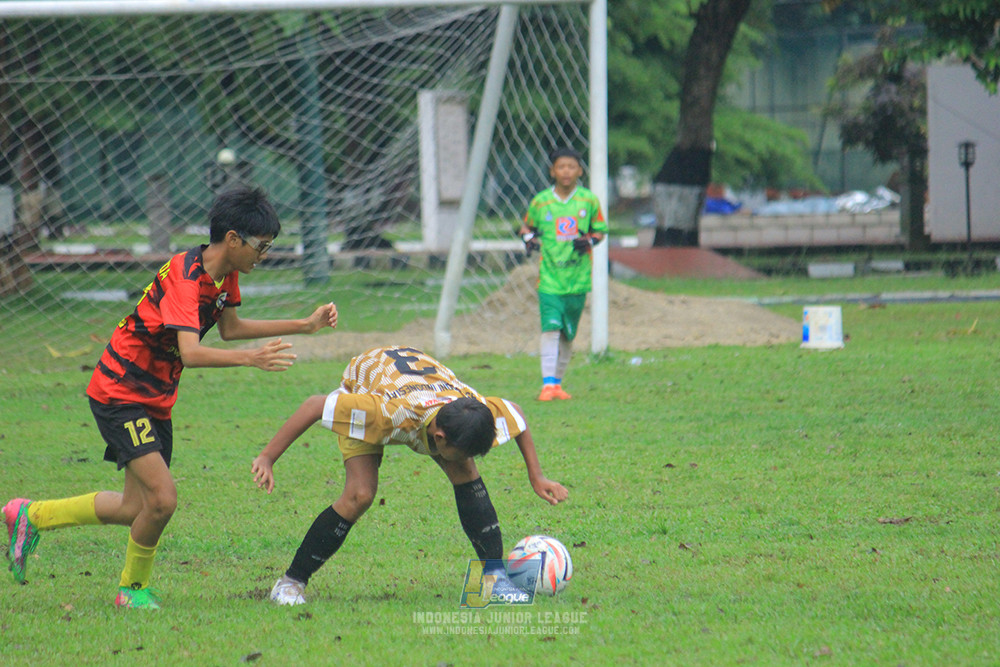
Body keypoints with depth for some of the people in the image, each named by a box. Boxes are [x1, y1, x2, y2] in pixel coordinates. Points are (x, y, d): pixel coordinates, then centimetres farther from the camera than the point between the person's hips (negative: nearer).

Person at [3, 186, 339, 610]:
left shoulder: (225, 273, 2)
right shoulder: (184, 276, -26)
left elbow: (229, 328, 18)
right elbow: (191, 354, -37)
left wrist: (305, 326, 14)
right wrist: (251, 359, -49)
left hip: (154, 400, 10)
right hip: (119, 394, -10)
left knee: (135, 509, 12)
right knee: (162, 499, -18)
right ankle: (134, 587, 7)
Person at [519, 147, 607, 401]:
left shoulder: (589, 201, 2)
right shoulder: (541, 201, 1)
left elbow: (600, 230, 11)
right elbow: (526, 225, 17)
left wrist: (589, 241, -9)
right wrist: (528, 238, -5)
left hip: (578, 277, 2)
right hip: (549, 277, -2)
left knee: (568, 333, 8)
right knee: (550, 328, -14)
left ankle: (558, 382, 22)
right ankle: (547, 384, -16)